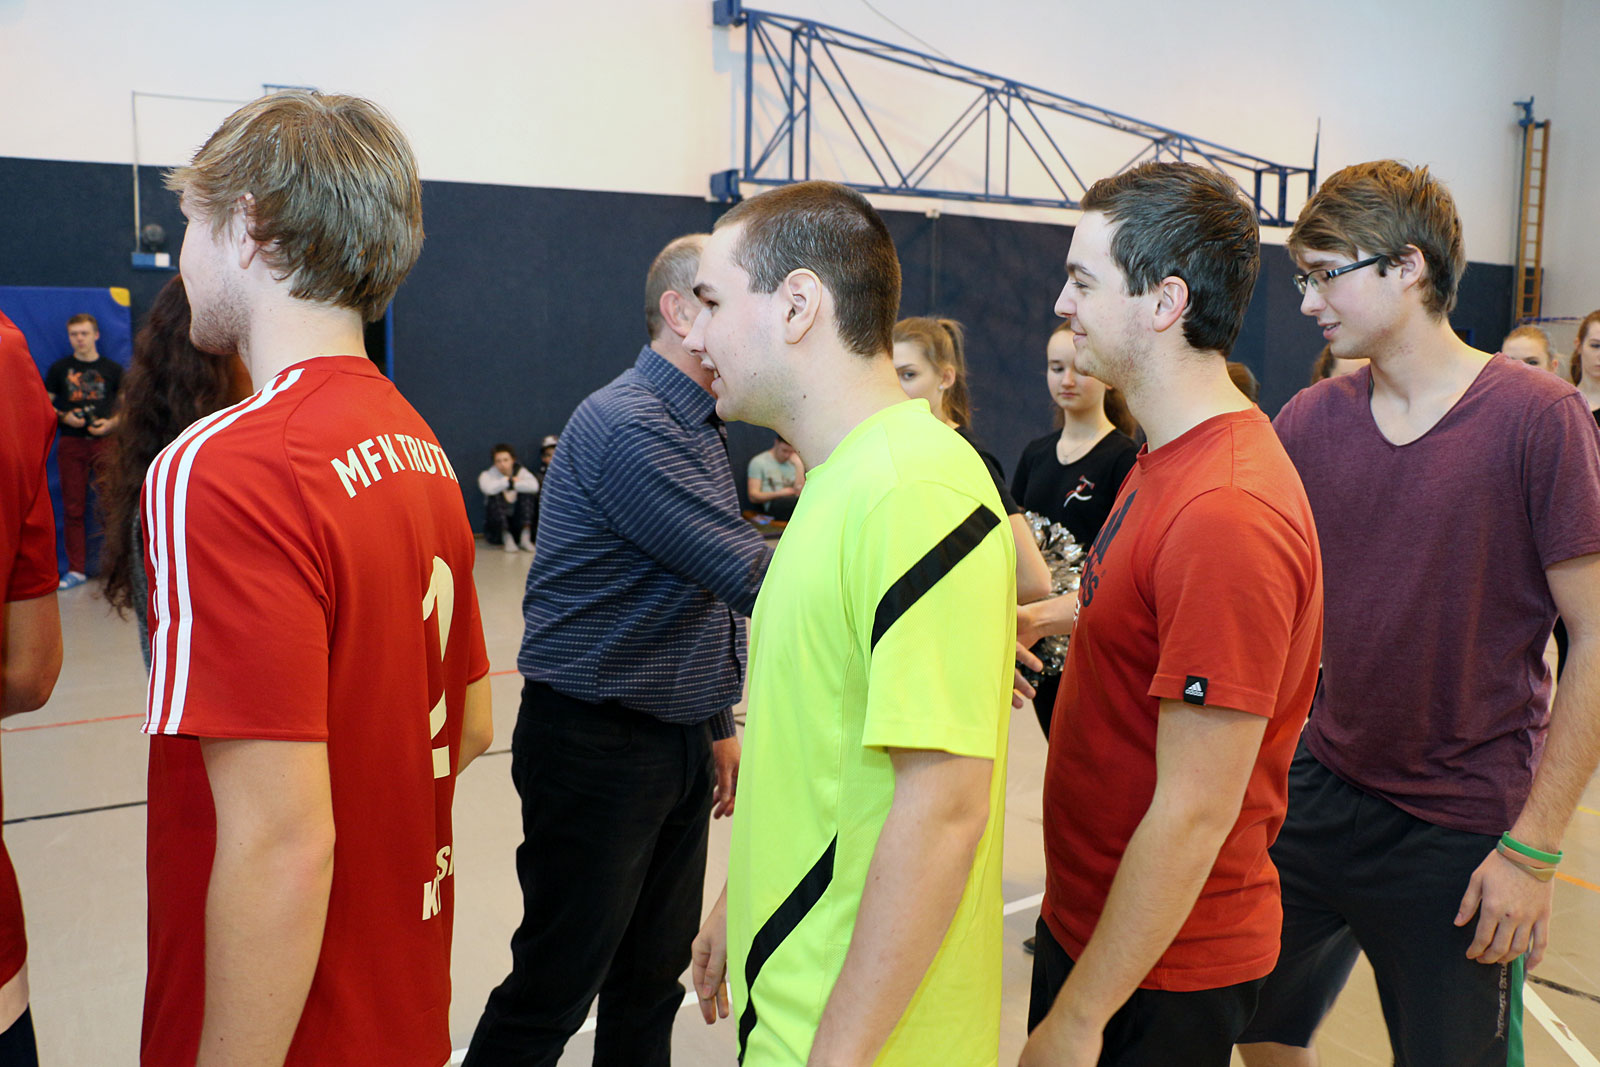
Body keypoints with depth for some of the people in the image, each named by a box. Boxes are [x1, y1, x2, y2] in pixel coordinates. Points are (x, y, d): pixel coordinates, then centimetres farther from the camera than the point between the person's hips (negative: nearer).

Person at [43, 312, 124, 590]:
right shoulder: (59, 368, 11)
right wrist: (64, 417, -6)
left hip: (105, 442, -1)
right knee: (73, 508, 2)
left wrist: (111, 423, -9)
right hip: (71, 444, 1)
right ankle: (76, 569, 8)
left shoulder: (113, 369, 9)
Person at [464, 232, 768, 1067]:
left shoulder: (699, 426, 13)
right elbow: (751, 578, -27)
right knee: (553, 990, 4)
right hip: (597, 745, -9)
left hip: (677, 742, 9)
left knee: (654, 978, 17)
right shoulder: (627, 425, -19)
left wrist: (717, 723, 19)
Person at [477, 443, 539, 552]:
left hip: (519, 525, 2)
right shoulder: (487, 475, -3)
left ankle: (525, 537, -22)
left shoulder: (520, 471, 2)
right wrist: (509, 481, -16)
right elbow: (489, 489, -30)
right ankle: (506, 538, -24)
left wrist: (513, 484, -17)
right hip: (497, 528, -2)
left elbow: (534, 486, -22)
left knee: (528, 491, -17)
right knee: (495, 496, -24)